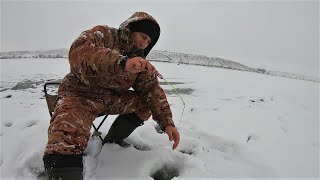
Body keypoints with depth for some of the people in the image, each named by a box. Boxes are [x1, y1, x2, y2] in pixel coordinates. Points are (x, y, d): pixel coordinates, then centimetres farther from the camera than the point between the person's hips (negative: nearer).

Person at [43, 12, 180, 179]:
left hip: (112, 98, 7)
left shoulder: (140, 60, 3)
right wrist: (122, 63, -50)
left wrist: (167, 122, -15)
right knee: (67, 135, -33)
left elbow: (152, 90, -2)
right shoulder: (103, 34, -12)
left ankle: (113, 140, 10)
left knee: (147, 102, -6)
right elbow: (79, 52, -33)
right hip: (80, 94, -6)